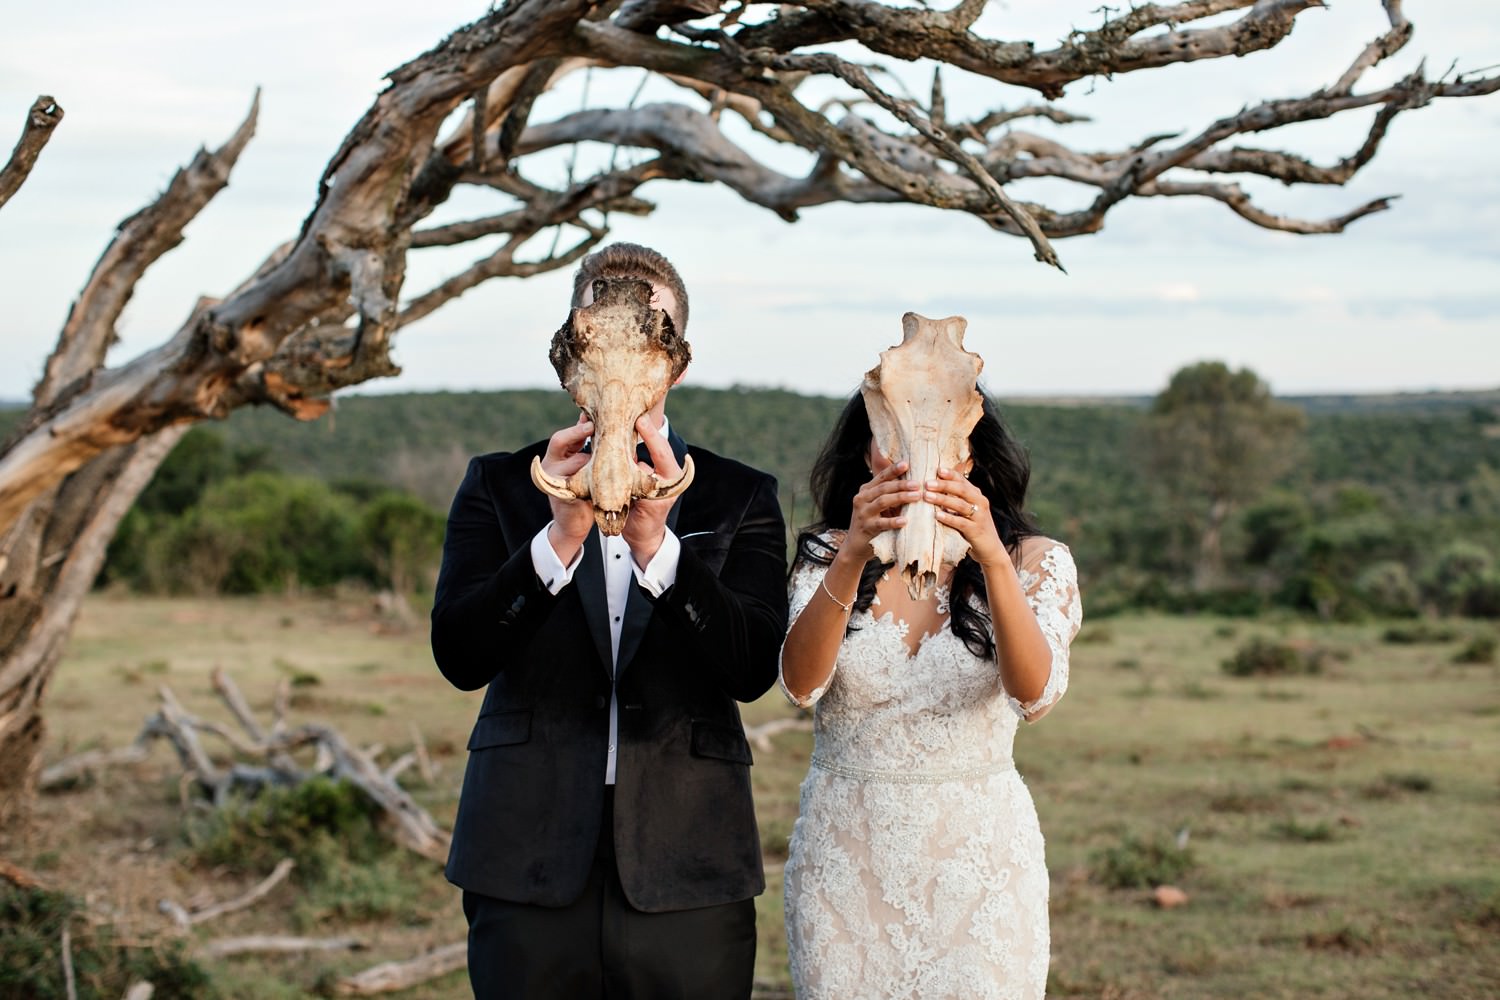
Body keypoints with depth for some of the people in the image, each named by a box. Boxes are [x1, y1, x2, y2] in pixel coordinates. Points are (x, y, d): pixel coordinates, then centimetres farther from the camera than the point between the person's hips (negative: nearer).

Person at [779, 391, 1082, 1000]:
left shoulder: (1034, 562, -3)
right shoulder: (825, 555, 1)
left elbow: (1034, 694, -21)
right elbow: (801, 685, -17)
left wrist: (992, 556, -35)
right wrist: (854, 556, -32)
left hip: (976, 857, -1)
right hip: (844, 855, 1)